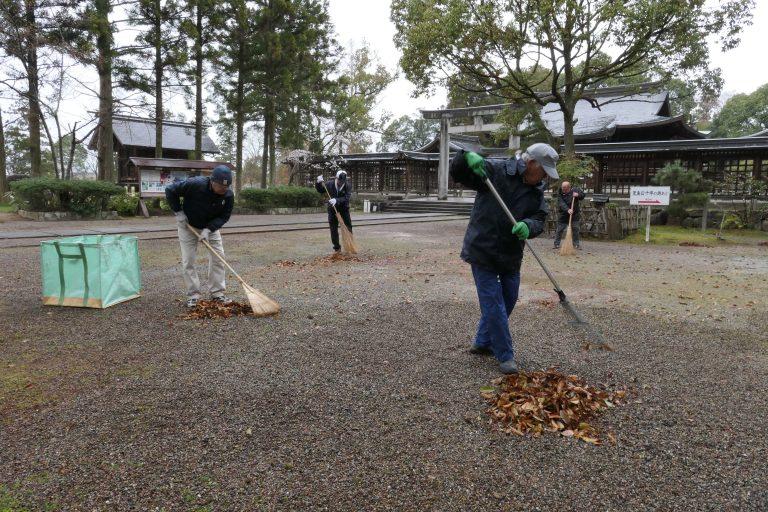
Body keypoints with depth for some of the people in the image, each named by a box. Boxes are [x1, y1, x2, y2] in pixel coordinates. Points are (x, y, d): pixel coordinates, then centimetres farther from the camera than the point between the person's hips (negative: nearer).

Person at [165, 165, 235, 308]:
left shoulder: (228, 195, -24)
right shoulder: (195, 184, -34)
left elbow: (224, 217, -15)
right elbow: (170, 190, -21)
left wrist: (209, 229, -29)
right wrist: (178, 212, -21)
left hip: (211, 227, 3)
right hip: (188, 225, -2)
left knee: (218, 257, -2)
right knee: (188, 260, -3)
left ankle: (217, 293, 7)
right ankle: (193, 295, 6)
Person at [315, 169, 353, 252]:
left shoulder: (348, 186, -11)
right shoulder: (330, 185, -5)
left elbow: (347, 198, -22)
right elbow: (320, 190, 8)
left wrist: (337, 200, -36)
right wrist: (318, 183, -12)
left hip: (344, 210, -1)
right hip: (332, 210, 1)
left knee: (348, 229, 1)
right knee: (333, 229, 4)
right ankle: (337, 247, 13)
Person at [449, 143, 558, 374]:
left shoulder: (538, 190, 4)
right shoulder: (494, 170, -12)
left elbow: (539, 219, -3)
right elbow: (456, 172, -13)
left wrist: (527, 226, -26)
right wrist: (467, 157, -35)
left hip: (511, 254, 7)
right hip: (483, 250, -7)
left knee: (508, 300, 18)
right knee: (493, 303, -4)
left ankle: (483, 342, 37)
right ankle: (505, 355, 9)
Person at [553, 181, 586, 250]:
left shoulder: (575, 190, -6)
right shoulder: (559, 193, -15)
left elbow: (582, 195, 5)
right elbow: (561, 204, -26)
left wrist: (578, 195, -18)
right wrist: (567, 209, -43)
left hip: (574, 214, 2)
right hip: (563, 215, -2)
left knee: (575, 229, 3)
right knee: (559, 229, 1)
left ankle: (576, 244, 14)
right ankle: (556, 244, 10)